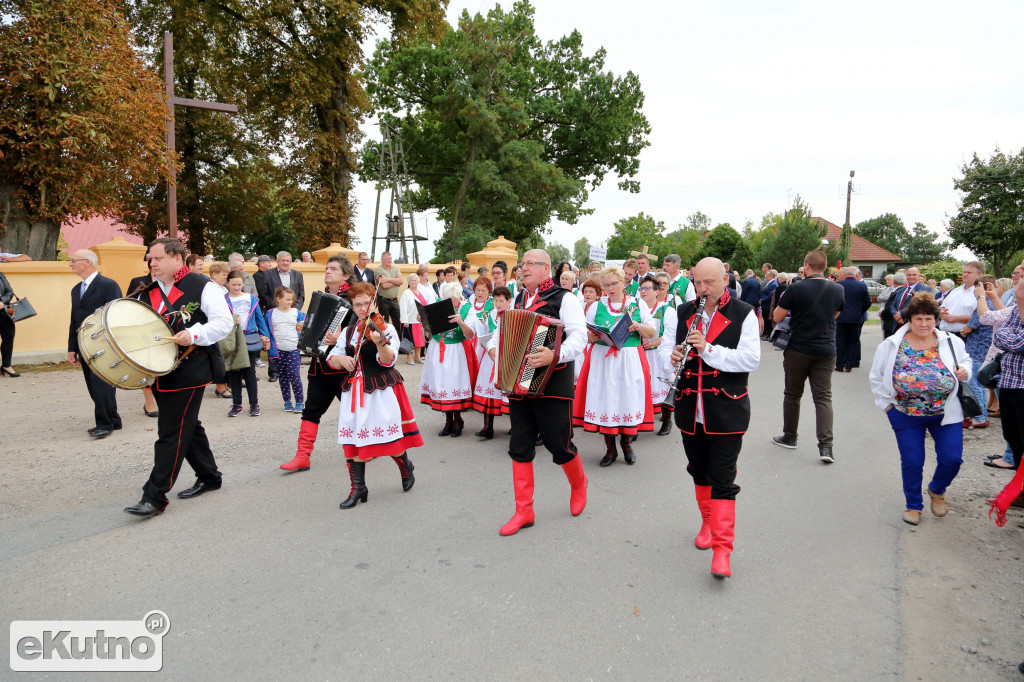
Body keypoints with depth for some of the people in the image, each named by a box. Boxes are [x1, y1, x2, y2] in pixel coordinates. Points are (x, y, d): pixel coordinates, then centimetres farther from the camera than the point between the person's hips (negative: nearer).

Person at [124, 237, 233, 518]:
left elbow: (224, 322, -12)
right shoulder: (147, 292, 13)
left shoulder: (201, 286, -7)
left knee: (172, 433, -6)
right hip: (160, 372, 8)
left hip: (189, 372, -7)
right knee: (187, 426, 16)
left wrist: (194, 334, -25)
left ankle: (155, 496, -2)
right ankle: (209, 477, 31)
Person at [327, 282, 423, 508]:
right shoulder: (348, 332, 11)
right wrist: (341, 359, -14)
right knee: (353, 438, 2)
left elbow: (388, 361, -19)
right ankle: (358, 488, 12)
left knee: (390, 438, -1)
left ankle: (406, 469, 29)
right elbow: (331, 359, 8)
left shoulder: (385, 328, -5)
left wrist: (380, 342, -38)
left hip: (381, 391, -4)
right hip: (354, 391, 5)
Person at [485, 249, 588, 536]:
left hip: (552, 384, -6)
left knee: (558, 444, 2)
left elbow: (579, 336, -16)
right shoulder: (519, 300, 16)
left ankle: (578, 484, 34)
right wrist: (493, 346, 3)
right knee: (520, 447, 7)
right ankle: (524, 511, 16)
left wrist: (555, 355, -32)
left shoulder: (563, 298, -5)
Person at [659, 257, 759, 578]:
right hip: (690, 408, 4)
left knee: (722, 478, -5)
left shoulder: (744, 314, -5)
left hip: (727, 410, -4)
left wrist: (708, 350, -23)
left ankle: (722, 550, -2)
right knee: (699, 471, 18)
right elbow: (665, 349, 5)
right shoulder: (680, 314, 7)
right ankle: (708, 522, 40)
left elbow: (751, 359, -13)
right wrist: (671, 359, -19)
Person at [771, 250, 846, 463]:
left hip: (798, 350, -3)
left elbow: (777, 317, -6)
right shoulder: (838, 290, 1)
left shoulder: (797, 288, -13)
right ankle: (825, 446, -6)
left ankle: (789, 437, 24)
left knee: (792, 394, 13)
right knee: (823, 397, 3)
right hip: (826, 351, 3)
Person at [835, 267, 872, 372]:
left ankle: (840, 365, 7)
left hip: (841, 318, 0)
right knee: (853, 341, 9)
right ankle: (849, 365, 10)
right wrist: (860, 312, 12)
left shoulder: (838, 285, -7)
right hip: (856, 318, 1)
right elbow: (868, 302, -3)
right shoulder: (862, 285, -6)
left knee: (840, 341, 6)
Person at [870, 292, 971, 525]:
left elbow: (965, 359, 15)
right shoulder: (891, 346, -6)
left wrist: (965, 370, -7)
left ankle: (937, 491, 35)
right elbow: (876, 377, 3)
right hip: (906, 416, -1)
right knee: (912, 462, 4)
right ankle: (913, 505, 27)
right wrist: (886, 403, 0)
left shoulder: (952, 342, -3)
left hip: (946, 414, 1)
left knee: (952, 459, 2)